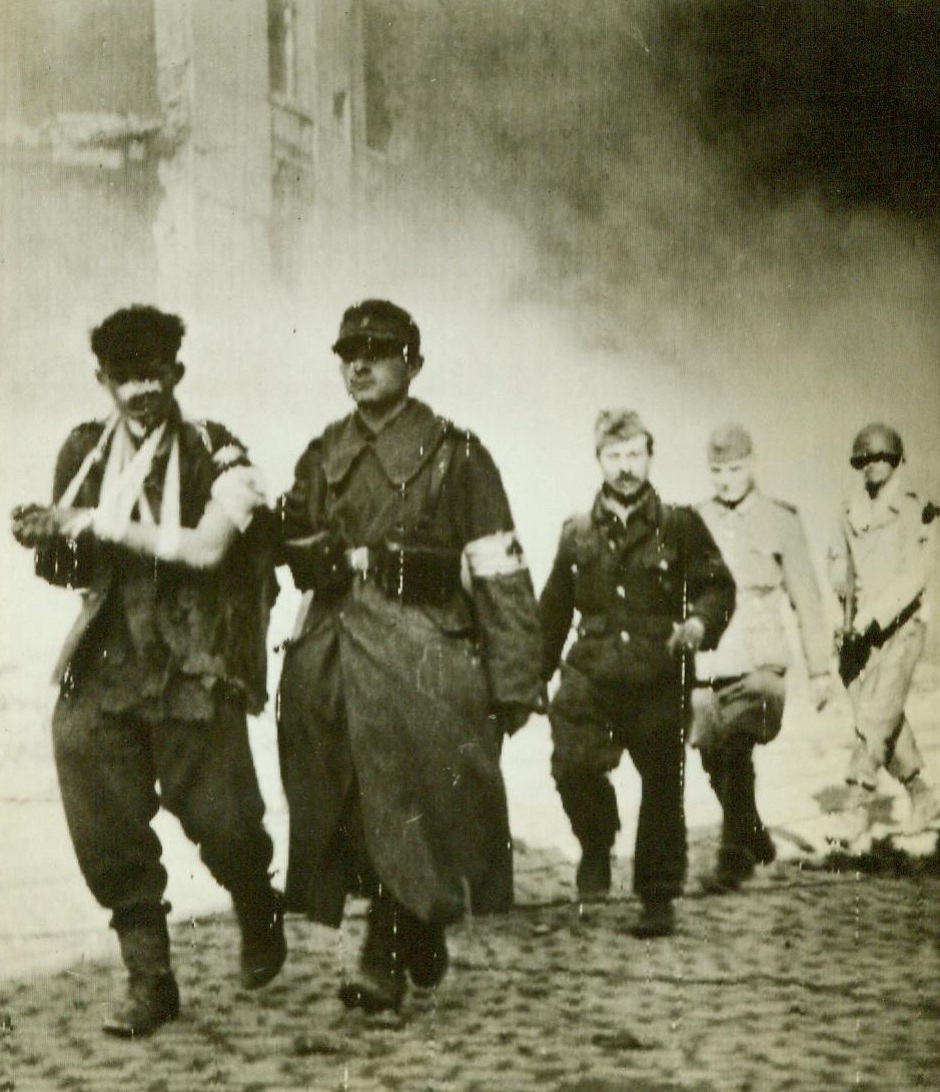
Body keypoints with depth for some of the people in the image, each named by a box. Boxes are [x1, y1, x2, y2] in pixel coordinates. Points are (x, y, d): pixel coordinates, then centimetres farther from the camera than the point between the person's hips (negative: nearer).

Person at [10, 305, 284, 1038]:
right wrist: (49, 541, -6)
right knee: (108, 839, -1)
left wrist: (98, 524, -22)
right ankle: (149, 981, 13)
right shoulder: (83, 453, 10)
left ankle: (260, 920, 33)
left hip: (191, 671, -4)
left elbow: (206, 546, -21)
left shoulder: (214, 455, -5)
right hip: (104, 669, 4)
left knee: (219, 818, 1)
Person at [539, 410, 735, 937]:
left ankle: (659, 899, 20)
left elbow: (719, 587, 5)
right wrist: (536, 677, 16)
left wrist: (700, 622, -16)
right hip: (592, 678, 1)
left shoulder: (679, 526, 4)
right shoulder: (578, 534, 11)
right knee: (574, 766, -20)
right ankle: (598, 843, 11)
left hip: (660, 682, -1)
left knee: (663, 791, 5)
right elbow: (553, 611, 16)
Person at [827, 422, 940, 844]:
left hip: (899, 630, -5)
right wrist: (844, 583, -4)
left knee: (875, 717, -12)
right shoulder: (849, 513, 10)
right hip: (856, 632, 5)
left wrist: (874, 614, -21)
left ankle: (857, 808, -9)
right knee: (888, 721, 10)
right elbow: (838, 564, 18)